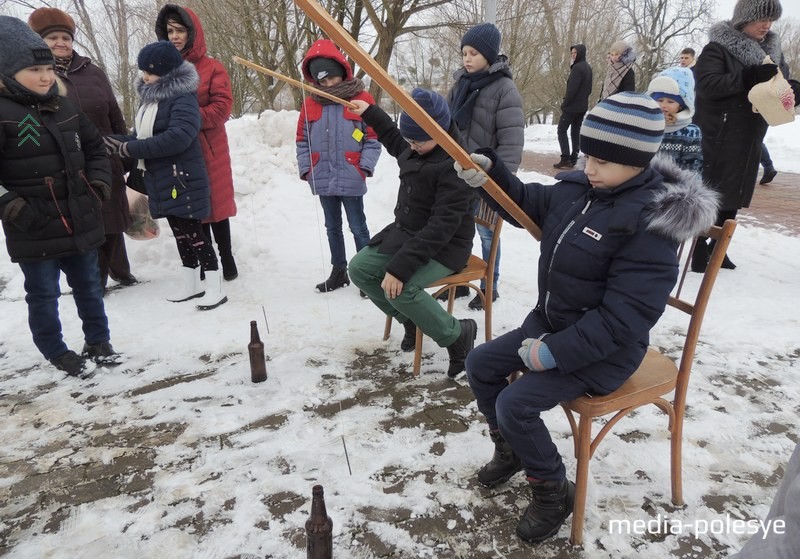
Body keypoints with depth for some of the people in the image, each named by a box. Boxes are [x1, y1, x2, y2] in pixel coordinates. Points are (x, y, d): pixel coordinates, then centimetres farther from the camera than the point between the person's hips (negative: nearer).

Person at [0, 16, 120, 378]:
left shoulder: (65, 107, 6)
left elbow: (95, 148, 18)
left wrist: (99, 184, 5)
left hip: (80, 222, 6)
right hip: (34, 231, -5)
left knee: (89, 286, 17)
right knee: (43, 296, 8)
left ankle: (98, 342, 35)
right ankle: (57, 354, 26)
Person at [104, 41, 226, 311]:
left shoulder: (182, 98, -15)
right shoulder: (149, 96, 12)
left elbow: (177, 137, -27)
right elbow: (143, 136, 14)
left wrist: (130, 149, -23)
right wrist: (118, 142, -4)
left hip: (182, 178, -8)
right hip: (159, 179, 8)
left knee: (193, 231, -5)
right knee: (179, 231, 14)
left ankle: (215, 286, 4)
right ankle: (191, 282, 25)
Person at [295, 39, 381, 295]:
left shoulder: (362, 99, -4)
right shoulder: (310, 103, 7)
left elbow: (374, 138, -3)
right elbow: (302, 140, 11)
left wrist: (365, 166, -12)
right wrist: (306, 168, 1)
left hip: (351, 180, -4)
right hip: (323, 180, 5)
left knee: (358, 228, 2)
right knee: (332, 227, 14)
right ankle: (339, 271, 27)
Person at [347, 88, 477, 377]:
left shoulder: (456, 165, -25)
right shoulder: (415, 148, 0)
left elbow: (443, 226, -30)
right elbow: (395, 143, 29)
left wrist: (400, 267, -34)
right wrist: (370, 112, 25)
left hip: (444, 246, -9)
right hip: (406, 232, 9)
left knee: (400, 289, -30)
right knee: (359, 268, -1)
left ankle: (458, 334, -5)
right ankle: (412, 319, 15)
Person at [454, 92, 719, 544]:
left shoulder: (652, 223, -25)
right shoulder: (577, 189, -3)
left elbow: (623, 317, -28)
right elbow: (526, 204, 13)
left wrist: (554, 353, -25)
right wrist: (489, 172, -5)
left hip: (603, 350, -8)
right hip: (550, 323, 8)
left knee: (515, 404, -19)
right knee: (481, 365, 8)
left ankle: (554, 493, 9)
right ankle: (511, 451, 31)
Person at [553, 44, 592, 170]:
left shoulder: (577, 67, -17)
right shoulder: (588, 67, 14)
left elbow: (572, 89, -21)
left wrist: (564, 103, -12)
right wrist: (583, 99, 18)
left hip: (572, 106, -9)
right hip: (583, 106, 9)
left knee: (561, 130, -3)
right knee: (576, 131, 11)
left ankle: (565, 159, -10)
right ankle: (573, 158, 11)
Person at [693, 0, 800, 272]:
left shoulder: (772, 50, 12)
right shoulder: (718, 47, -8)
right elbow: (706, 84, -20)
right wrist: (749, 77, -26)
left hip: (749, 141, 7)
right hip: (716, 139, -7)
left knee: (735, 195, 11)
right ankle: (700, 251, 6)